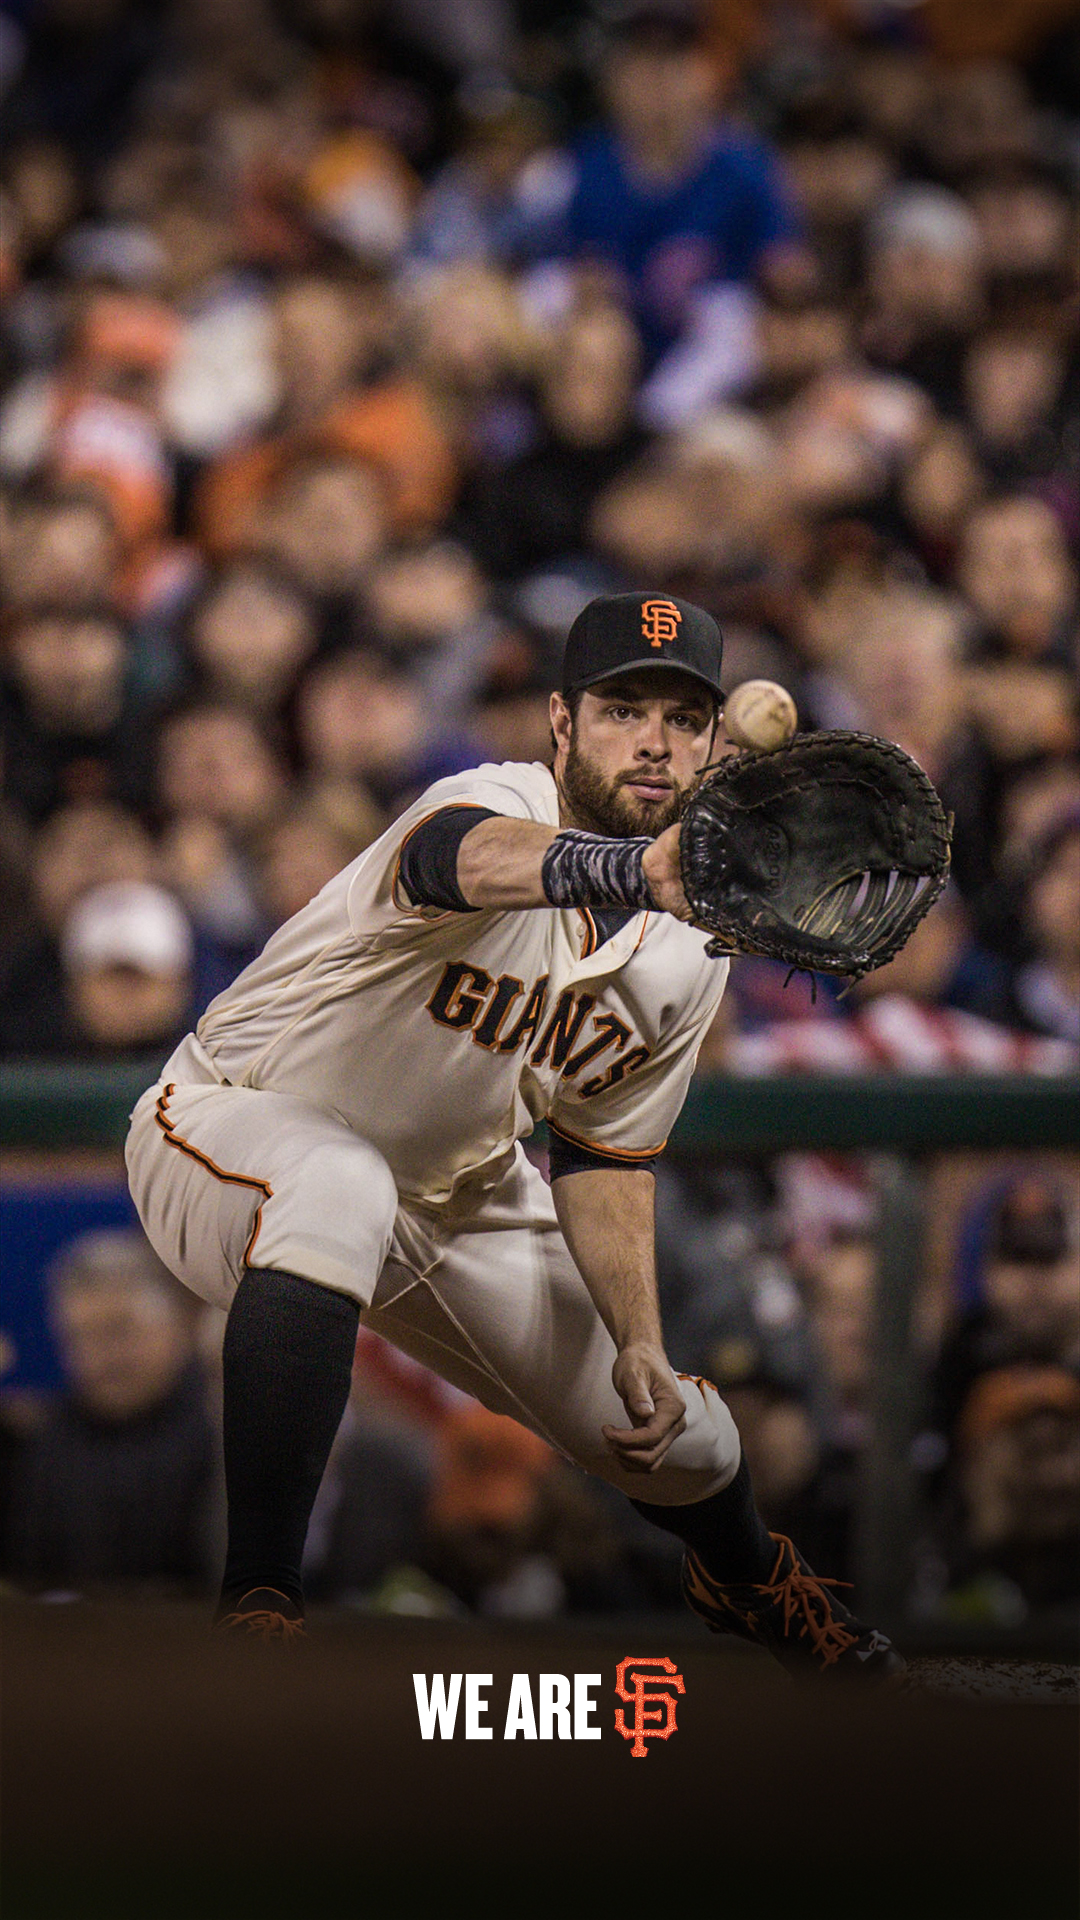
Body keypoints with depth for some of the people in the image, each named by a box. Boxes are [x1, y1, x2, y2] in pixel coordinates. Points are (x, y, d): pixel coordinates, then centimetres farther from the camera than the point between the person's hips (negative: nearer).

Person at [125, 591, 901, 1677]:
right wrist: (640, 869, -77)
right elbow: (478, 859, -57)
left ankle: (744, 1579, 48)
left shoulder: (686, 957, -9)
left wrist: (639, 1344, -11)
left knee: (676, 1439, 6)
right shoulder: (495, 805, -30)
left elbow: (603, 1154, 3)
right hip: (226, 1130, -7)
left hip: (457, 1201, 7)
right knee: (341, 1190, -42)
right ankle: (254, 1609, -38)